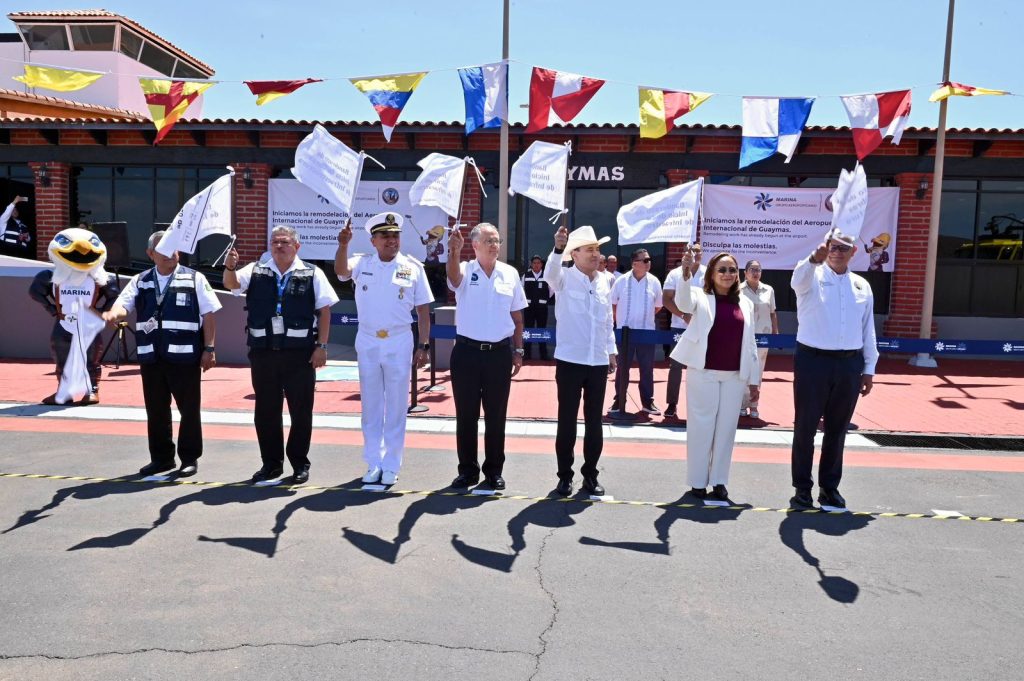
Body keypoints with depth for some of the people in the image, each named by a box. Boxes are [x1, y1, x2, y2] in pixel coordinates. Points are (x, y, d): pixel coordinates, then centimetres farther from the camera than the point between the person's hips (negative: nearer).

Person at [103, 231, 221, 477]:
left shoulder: (194, 279, 1)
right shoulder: (140, 282, 11)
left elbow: (209, 315, -1)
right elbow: (123, 304, -2)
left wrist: (209, 349, -6)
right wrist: (113, 313, -26)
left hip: (185, 356, -4)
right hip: (151, 357, 4)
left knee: (189, 409, 2)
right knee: (155, 410, 12)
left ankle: (190, 458, 15)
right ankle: (161, 457, 25)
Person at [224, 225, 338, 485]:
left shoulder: (312, 274, 2)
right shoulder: (256, 271, 9)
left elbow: (324, 310, -1)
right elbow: (231, 284, -6)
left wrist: (322, 346, -7)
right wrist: (230, 268, -29)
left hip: (300, 351, -3)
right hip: (263, 351, 3)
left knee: (301, 410, 4)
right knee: (266, 410, 10)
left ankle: (300, 464, 19)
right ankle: (271, 463, 25)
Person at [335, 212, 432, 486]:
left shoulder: (413, 267, -1)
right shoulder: (362, 263, 2)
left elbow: (423, 310, 1)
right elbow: (340, 270, -19)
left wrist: (423, 345, -3)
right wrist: (343, 245, -37)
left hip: (399, 342, -1)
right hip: (367, 341, 1)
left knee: (396, 406, 6)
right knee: (371, 406, 10)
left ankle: (391, 465, 18)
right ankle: (373, 463, 22)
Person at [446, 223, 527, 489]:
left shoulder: (510, 273, 5)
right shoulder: (465, 271, -2)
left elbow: (517, 317, 11)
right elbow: (454, 276, -29)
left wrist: (518, 351, 8)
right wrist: (454, 252, -49)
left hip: (499, 353, 2)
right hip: (467, 351, -1)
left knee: (496, 415, 9)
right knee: (466, 414, 6)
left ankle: (494, 470, 22)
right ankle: (468, 470, 20)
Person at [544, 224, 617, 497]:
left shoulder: (604, 282, 10)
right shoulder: (564, 278, -4)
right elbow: (550, 272, -28)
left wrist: (612, 351, 13)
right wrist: (558, 248, -46)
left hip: (598, 362, 4)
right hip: (570, 361, -4)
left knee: (594, 421, 10)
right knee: (567, 420, 4)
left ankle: (590, 475, 22)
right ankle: (565, 475, 15)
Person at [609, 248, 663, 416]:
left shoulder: (654, 282, -1)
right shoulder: (621, 281, -5)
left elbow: (658, 306, 11)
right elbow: (612, 303, 6)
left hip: (646, 332, 1)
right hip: (625, 332, -1)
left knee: (647, 369, 7)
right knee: (622, 369, 6)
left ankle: (647, 402, 17)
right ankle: (619, 402, 15)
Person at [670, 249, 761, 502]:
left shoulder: (745, 304, 11)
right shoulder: (701, 297, 1)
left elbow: (750, 343, 12)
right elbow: (683, 302, -23)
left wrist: (754, 378, 10)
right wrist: (686, 274, -40)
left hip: (735, 376, 4)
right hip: (703, 373, -3)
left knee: (726, 427, 7)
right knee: (701, 426, 2)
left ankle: (719, 481, 17)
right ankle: (698, 481, 12)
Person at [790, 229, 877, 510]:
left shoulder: (862, 285, 11)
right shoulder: (812, 277, -1)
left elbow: (868, 329, 13)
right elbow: (798, 279, -27)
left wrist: (869, 368, 11)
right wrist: (814, 259, -47)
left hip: (849, 364, 4)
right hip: (812, 360, -4)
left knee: (837, 429, 12)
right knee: (805, 427, 3)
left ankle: (829, 487, 25)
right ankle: (802, 487, 14)